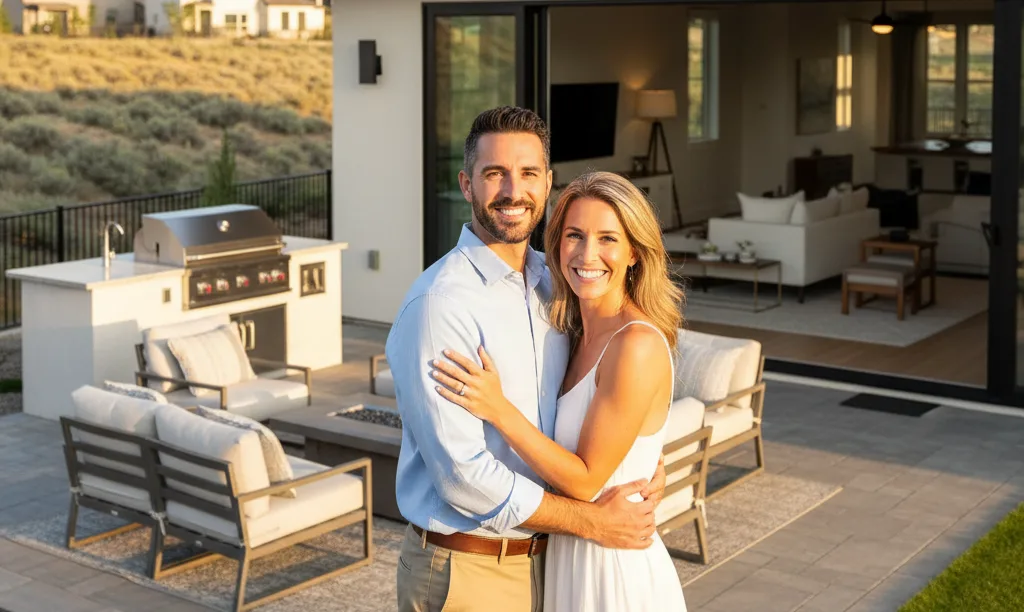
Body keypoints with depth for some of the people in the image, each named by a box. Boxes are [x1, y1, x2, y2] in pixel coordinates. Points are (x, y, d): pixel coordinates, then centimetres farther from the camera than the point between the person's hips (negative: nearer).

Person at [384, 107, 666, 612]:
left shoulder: (553, 284, 4)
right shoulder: (439, 303, -19)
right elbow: (463, 474, -22)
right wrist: (592, 522, -15)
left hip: (542, 560, 7)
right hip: (465, 569, -6)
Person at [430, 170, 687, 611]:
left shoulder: (638, 343, -22)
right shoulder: (580, 335, 3)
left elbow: (586, 479, -20)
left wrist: (498, 408, -22)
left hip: (616, 573, -8)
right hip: (569, 561, 8)